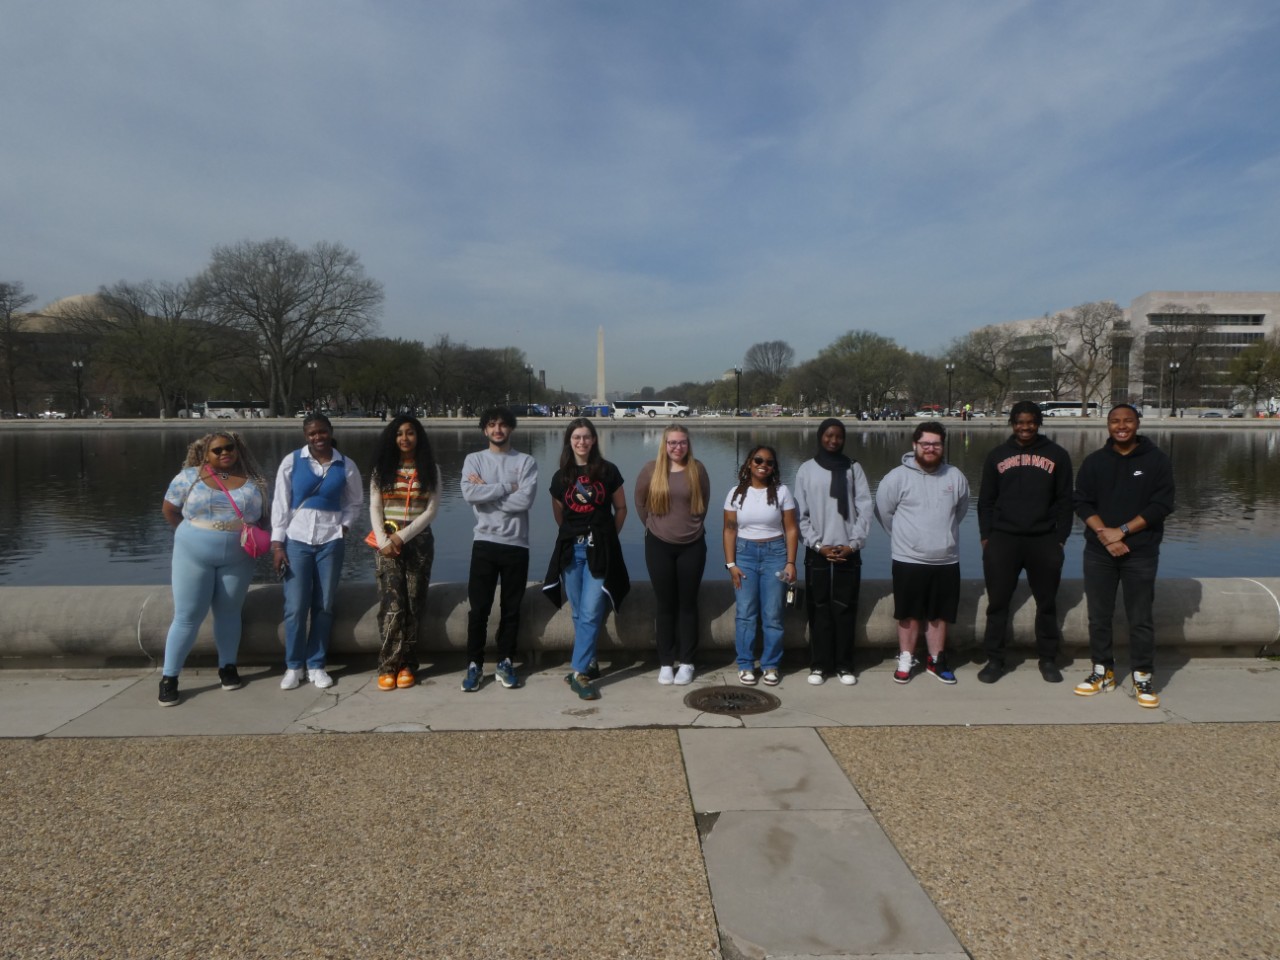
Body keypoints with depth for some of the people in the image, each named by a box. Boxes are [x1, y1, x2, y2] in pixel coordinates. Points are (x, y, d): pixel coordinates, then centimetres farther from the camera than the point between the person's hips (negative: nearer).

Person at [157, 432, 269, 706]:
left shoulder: (252, 480, 4)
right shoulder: (190, 476, -2)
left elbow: (261, 515, 9)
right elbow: (169, 509, 6)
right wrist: (191, 534, 3)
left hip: (237, 558, 2)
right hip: (194, 556, -2)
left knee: (229, 612, 12)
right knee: (187, 616, -1)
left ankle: (227, 667, 26)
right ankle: (169, 677, 8)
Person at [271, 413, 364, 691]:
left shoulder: (346, 466, 2)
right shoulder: (291, 462, -2)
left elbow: (355, 503, 14)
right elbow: (280, 503, 0)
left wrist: (344, 526, -3)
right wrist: (277, 543, -4)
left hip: (330, 542, 1)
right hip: (296, 540, -1)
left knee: (324, 606, 5)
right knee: (295, 607, -2)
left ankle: (316, 665, 18)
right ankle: (293, 666, 14)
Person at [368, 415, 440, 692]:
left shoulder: (430, 470, 5)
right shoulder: (382, 469, 9)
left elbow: (431, 510, -2)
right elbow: (375, 508, 4)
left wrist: (402, 535, -11)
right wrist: (383, 540, -10)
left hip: (419, 540, 0)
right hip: (386, 540, 0)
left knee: (413, 604, 0)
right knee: (392, 604, -10)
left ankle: (407, 665, 7)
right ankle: (388, 666, -6)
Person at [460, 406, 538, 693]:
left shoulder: (526, 462, 2)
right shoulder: (473, 460, 4)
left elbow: (525, 500, -14)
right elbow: (469, 493, -14)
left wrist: (487, 491, -11)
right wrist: (507, 487, -12)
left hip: (516, 544, 0)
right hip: (485, 543, 0)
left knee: (511, 608, 9)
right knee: (479, 608, 2)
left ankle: (505, 662, 21)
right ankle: (474, 665, 13)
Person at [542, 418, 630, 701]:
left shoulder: (608, 471, -2)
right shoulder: (561, 477, 6)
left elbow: (621, 509, 6)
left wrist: (607, 537, 9)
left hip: (600, 550, -3)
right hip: (571, 550, 3)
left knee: (590, 613, -8)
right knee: (579, 614, 10)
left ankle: (579, 673, -7)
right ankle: (590, 663, 24)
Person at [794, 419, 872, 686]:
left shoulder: (853, 468, 6)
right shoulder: (806, 469, 4)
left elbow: (865, 508, 1)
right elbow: (800, 514, 1)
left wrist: (854, 543, -8)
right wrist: (817, 545, -8)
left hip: (848, 551, 0)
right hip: (817, 552, 0)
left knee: (845, 609, 3)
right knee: (819, 609, 3)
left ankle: (844, 665, 12)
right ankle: (818, 665, 10)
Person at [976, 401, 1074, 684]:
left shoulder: (1057, 456, 6)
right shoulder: (997, 456, 8)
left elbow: (1064, 500, 6)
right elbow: (986, 501, 9)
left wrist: (1060, 539, 0)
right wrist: (985, 537, 2)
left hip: (1044, 541, 0)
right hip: (1003, 539, 0)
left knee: (1047, 603, 9)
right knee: (997, 602, 2)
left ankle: (1048, 658, 22)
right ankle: (994, 659, 12)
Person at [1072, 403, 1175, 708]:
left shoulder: (1157, 460, -1)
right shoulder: (1094, 461, 5)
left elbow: (1162, 505, -7)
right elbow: (1082, 503, 2)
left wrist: (1122, 530, -14)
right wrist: (1103, 533, -13)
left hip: (1141, 553, -2)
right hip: (1098, 552, 3)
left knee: (1140, 619, 3)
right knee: (1098, 616, 9)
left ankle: (1143, 678, 14)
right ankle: (1102, 671, 22)